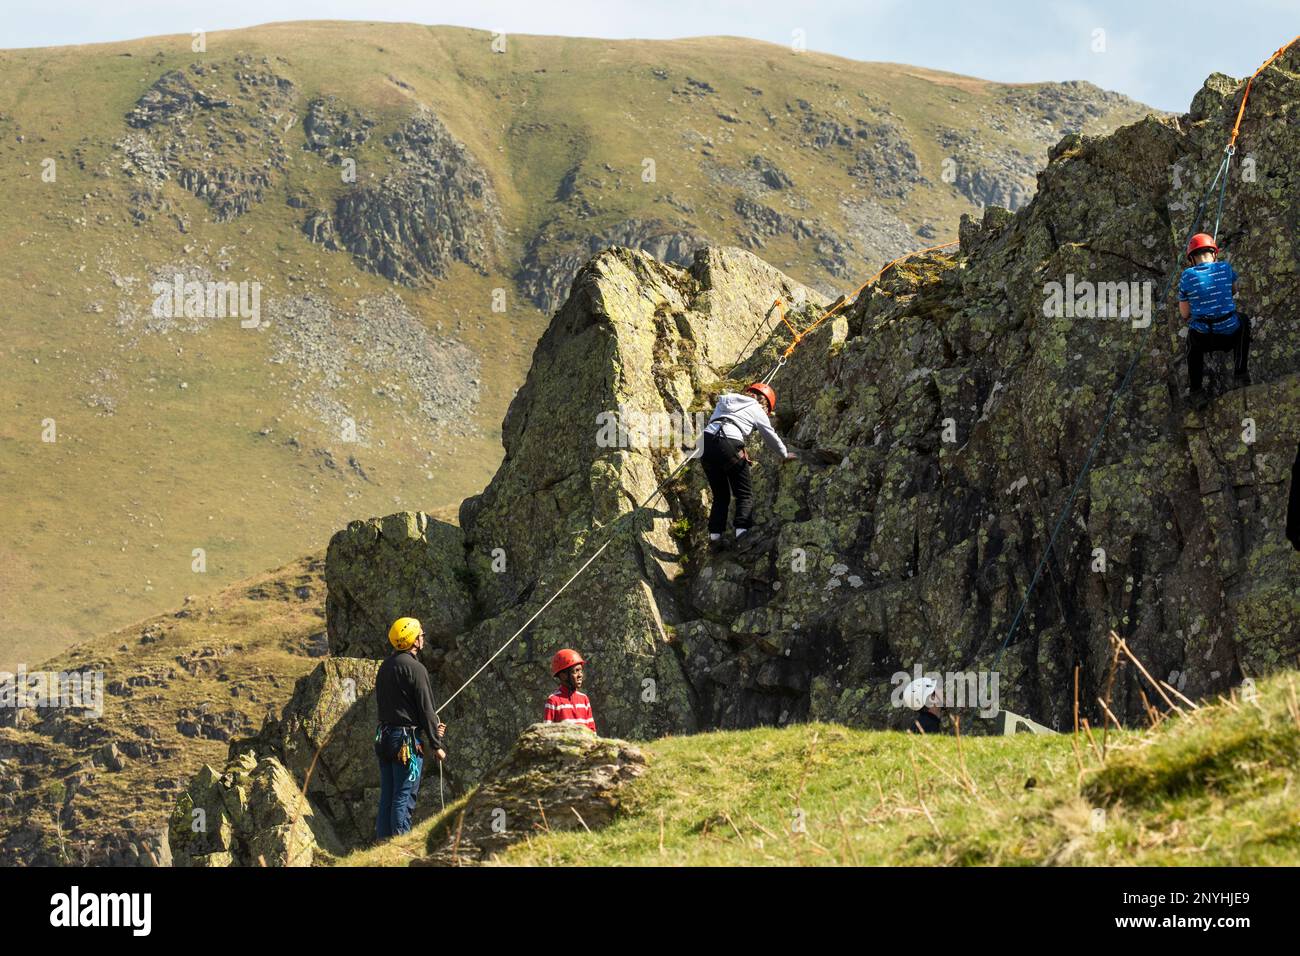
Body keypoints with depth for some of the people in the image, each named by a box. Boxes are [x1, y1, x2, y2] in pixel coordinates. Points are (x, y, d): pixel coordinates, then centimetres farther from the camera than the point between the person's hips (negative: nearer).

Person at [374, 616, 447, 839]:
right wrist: (437, 745, -3)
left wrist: (432, 726, 14)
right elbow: (426, 708, -12)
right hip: (407, 740, -8)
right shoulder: (414, 668, -13)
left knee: (386, 797, 11)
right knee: (404, 797, -6)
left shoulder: (385, 666, 12)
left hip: (384, 735, 8)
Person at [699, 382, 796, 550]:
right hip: (728, 445, -5)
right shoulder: (756, 409, 15)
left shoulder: (724, 402, 29)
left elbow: (711, 423, 21)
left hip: (706, 441, 5)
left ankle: (715, 536, 4)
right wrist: (785, 455, 41)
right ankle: (742, 531, -13)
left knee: (720, 496, 17)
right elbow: (771, 437, 24)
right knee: (745, 494, 6)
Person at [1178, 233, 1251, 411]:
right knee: (1243, 321, 36)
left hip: (1202, 338, 0)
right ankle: (1240, 374, 32)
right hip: (1229, 334, 0)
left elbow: (1185, 314, 3)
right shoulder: (1226, 268, -1)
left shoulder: (1187, 276, -4)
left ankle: (1196, 391, 31)